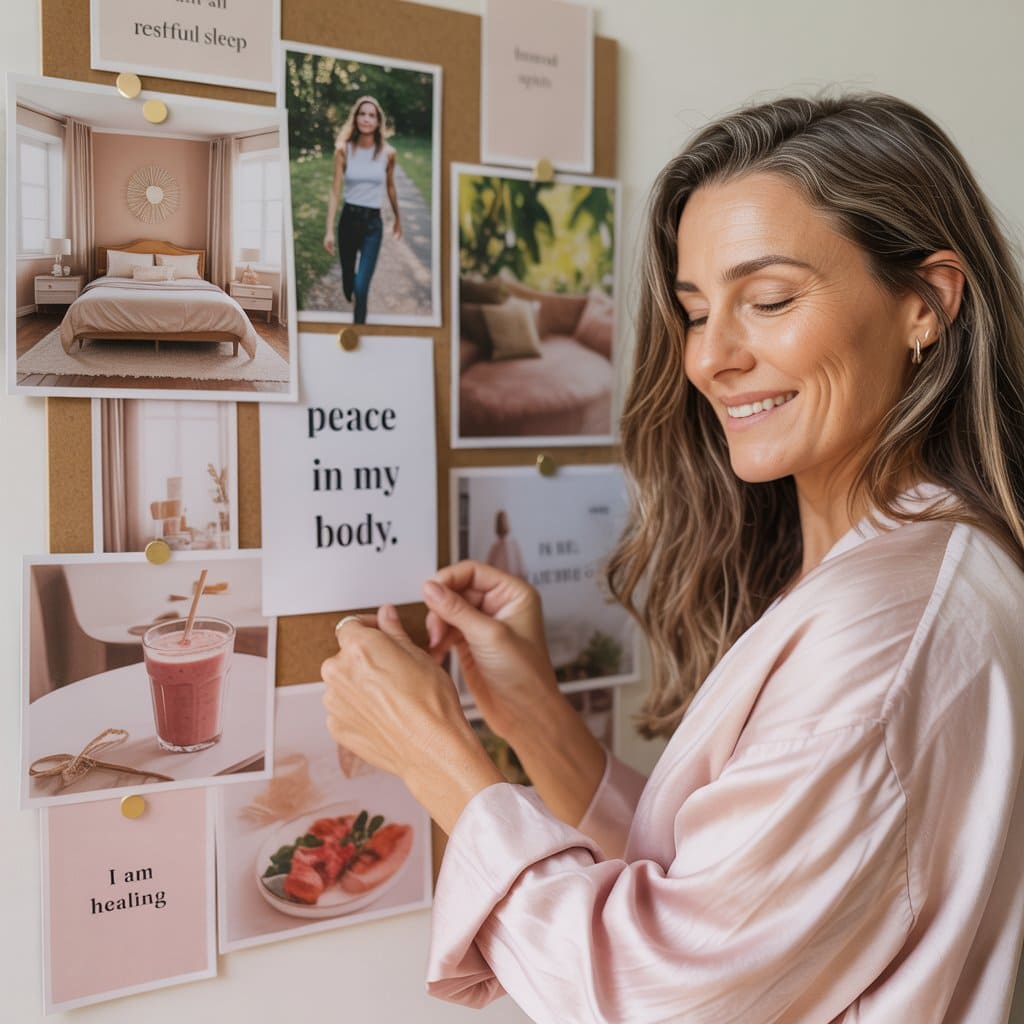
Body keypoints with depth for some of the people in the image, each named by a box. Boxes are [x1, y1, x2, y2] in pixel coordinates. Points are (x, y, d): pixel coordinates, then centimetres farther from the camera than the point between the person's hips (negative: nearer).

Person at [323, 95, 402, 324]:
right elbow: (335, 191, -4)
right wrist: (329, 230, -8)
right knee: (348, 284, 16)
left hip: (373, 222, -1)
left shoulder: (387, 153, -4)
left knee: (361, 287, -13)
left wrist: (398, 219, 23)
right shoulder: (344, 150, -5)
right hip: (348, 219, 1)